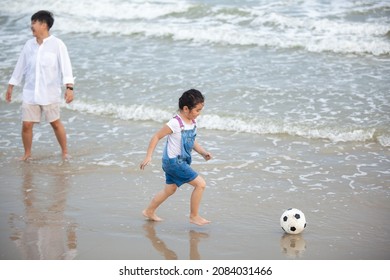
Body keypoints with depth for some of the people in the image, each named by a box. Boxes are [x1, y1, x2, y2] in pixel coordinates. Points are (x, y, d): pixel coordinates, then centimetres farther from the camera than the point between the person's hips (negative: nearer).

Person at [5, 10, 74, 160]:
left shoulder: (57, 44, -8)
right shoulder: (29, 44, 5)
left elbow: (65, 66, -14)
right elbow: (20, 66, 14)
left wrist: (69, 87, -25)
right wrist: (11, 86, 17)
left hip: (49, 93, -4)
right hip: (30, 93, 4)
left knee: (55, 123, 6)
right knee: (26, 125, 3)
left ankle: (65, 152, 21)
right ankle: (27, 154, 21)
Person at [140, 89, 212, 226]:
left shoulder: (192, 122, 3)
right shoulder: (175, 123, -22)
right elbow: (157, 136, -16)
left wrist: (203, 152, 5)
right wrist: (148, 156, -17)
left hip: (181, 161, 9)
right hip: (174, 161, -9)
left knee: (170, 189, 21)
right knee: (200, 184, -10)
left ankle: (149, 212, 37)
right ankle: (194, 216, 3)